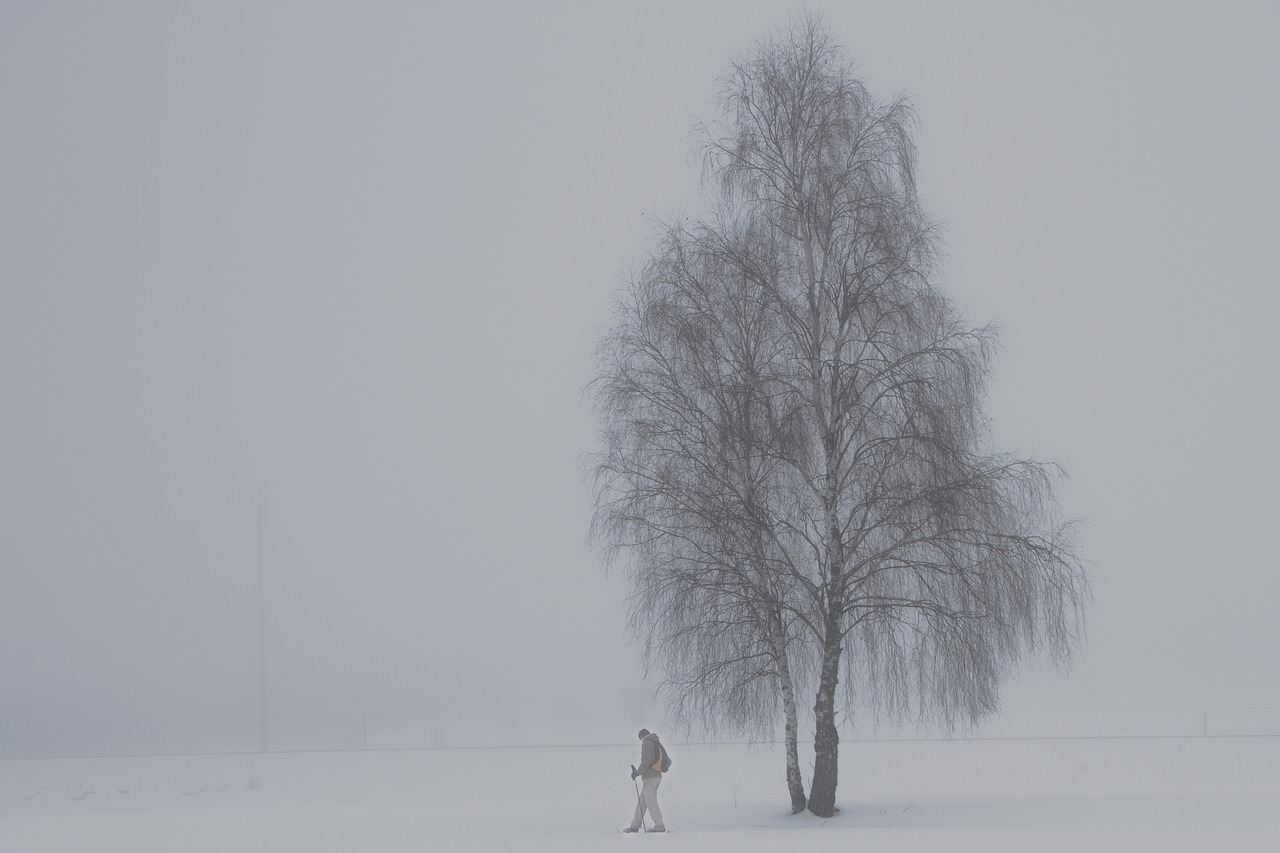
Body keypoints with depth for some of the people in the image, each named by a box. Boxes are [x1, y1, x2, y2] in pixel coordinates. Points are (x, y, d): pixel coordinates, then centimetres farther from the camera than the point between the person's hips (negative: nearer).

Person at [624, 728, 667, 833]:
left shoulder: (646, 743, -8)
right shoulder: (657, 744, 18)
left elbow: (646, 761, -19)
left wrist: (638, 773, -15)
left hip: (650, 777, -9)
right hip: (657, 776, 9)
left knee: (651, 802, -8)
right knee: (641, 801, 13)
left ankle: (659, 826, -11)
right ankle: (635, 826, 15)